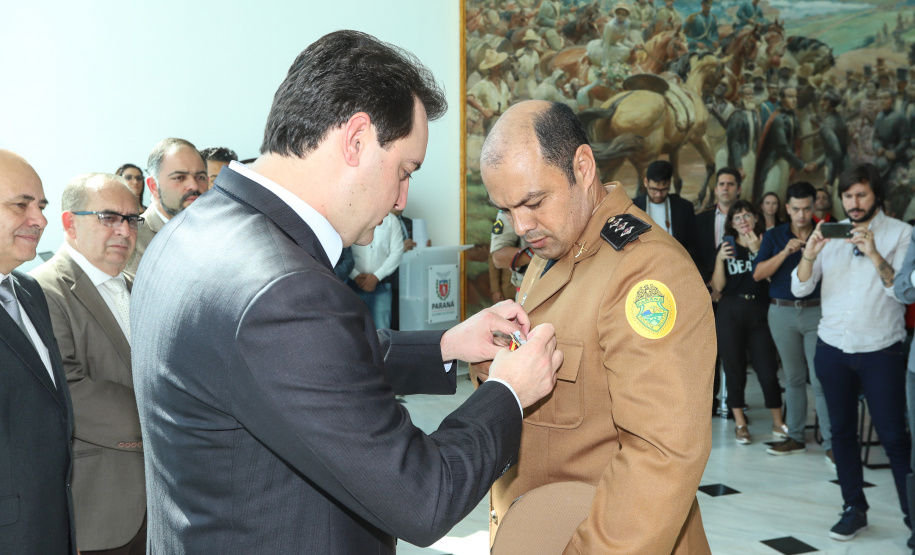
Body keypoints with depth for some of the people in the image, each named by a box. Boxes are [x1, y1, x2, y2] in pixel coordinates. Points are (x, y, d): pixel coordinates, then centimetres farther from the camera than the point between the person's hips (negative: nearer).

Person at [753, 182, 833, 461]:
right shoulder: (774, 236, 6)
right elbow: (758, 273, -5)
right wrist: (785, 252, -16)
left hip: (816, 311, -2)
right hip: (782, 312, 2)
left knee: (821, 378, -6)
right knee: (794, 377, 11)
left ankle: (831, 443, -1)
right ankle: (795, 437, 20)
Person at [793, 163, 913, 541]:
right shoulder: (830, 233, 6)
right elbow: (799, 288, 0)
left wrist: (875, 255, -27)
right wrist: (810, 253, -18)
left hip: (881, 352, -3)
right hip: (832, 349, 4)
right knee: (842, 431, 9)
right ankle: (854, 509, 20)